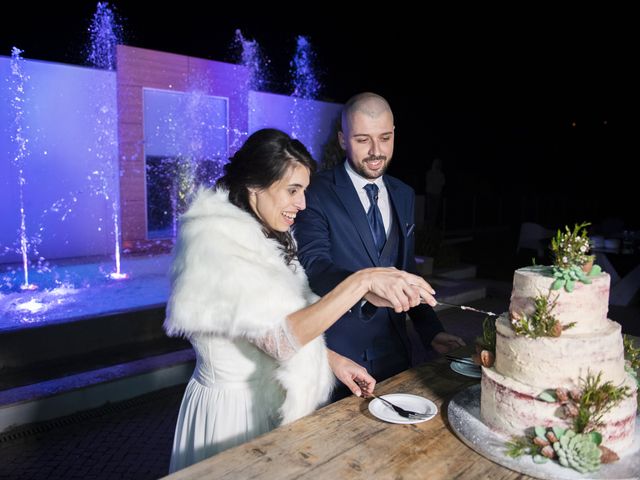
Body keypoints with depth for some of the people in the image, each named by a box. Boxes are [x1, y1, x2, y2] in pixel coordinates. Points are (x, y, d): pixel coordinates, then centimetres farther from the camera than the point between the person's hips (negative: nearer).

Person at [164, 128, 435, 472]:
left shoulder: (268, 238, 4)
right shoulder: (213, 241, -23)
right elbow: (279, 339, -30)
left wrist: (331, 359, -1)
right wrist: (362, 281, -32)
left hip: (277, 400, 8)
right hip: (234, 410, -8)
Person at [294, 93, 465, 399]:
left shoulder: (403, 195, 8)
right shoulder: (317, 193, -12)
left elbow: (406, 269, 13)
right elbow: (313, 265, -24)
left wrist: (430, 330, 6)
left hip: (394, 350, 5)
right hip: (338, 354, -5)